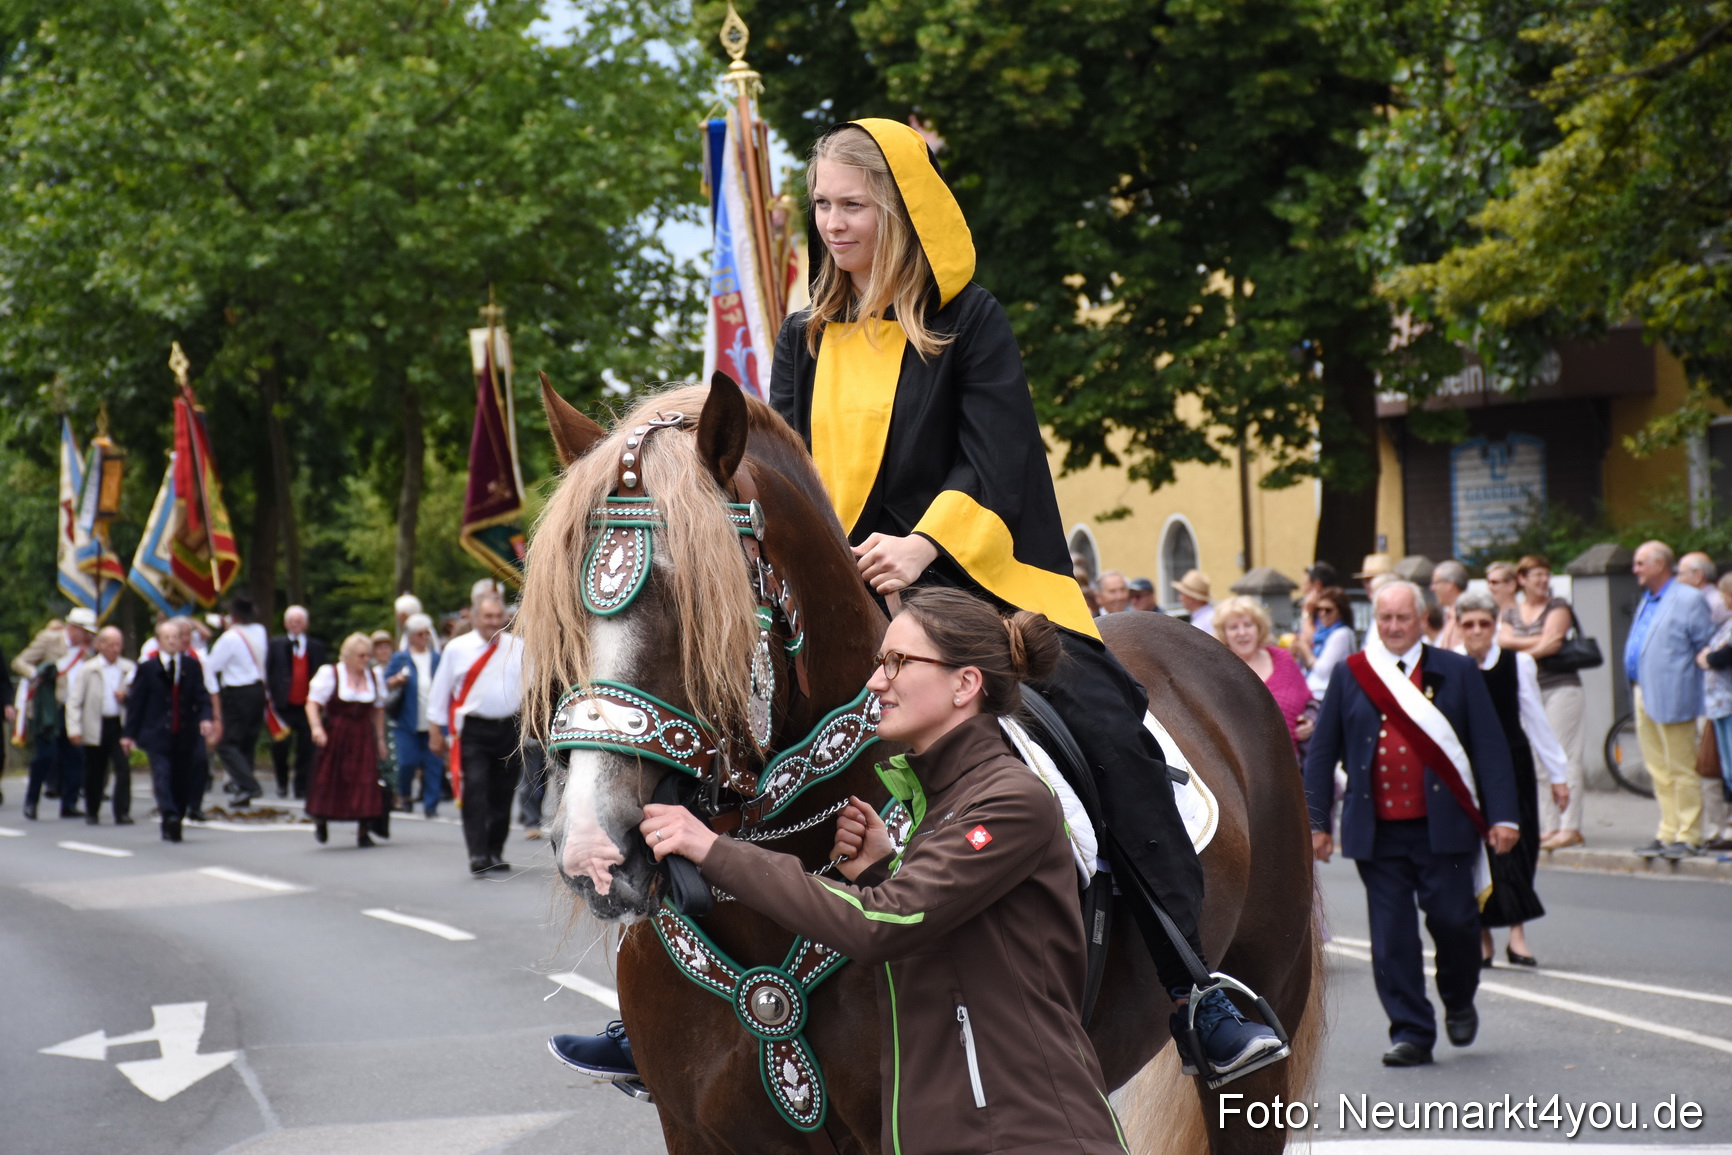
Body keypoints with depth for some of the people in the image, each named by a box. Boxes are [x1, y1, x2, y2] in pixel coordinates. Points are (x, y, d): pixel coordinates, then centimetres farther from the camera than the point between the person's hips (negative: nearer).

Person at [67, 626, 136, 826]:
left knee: (123, 768, -13)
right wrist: (74, 728, -12)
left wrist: (126, 698, -8)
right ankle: (92, 812, 25)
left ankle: (122, 812, -11)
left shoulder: (129, 668, 6)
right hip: (95, 726, 0)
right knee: (94, 772, 8)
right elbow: (74, 701, -1)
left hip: (119, 725, 0)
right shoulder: (88, 670, 2)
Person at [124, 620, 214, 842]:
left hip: (185, 735, 3)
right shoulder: (147, 668, 2)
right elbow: (135, 702, 3)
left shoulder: (192, 665, 8)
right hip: (157, 735, -3)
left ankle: (172, 824, 17)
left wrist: (205, 718, -13)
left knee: (182, 780, 6)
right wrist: (130, 734, 1)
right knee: (163, 777, -16)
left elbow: (202, 696, 6)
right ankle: (170, 818, -26)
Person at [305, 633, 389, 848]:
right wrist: (316, 727, -23)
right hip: (334, 734, -3)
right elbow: (313, 703, -9)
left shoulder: (374, 677, 8)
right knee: (330, 779, 5)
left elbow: (378, 710, 17)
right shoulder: (329, 674, -5)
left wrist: (380, 739, 16)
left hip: (362, 736, 3)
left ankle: (363, 831, -2)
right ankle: (321, 820, 30)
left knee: (366, 780, -8)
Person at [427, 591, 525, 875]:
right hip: (474, 730, -2)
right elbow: (440, 691, 7)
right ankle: (477, 854, -15)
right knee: (475, 791, -13)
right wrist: (436, 731, 7)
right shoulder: (457, 648, 1)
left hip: (510, 728, 2)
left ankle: (495, 852, 18)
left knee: (503, 793, 7)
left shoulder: (518, 647, 6)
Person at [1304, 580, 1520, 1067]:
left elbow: (1490, 747, 4)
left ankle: (1459, 1003, 25)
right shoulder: (1350, 675, 8)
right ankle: (1410, 1033, 8)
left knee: (1453, 919, -4)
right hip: (1377, 832, 1)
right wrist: (1317, 821, 6)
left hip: (1443, 827, -1)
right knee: (1392, 938, 0)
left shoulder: (1457, 672, 6)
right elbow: (1321, 753, 11)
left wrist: (1502, 816, -3)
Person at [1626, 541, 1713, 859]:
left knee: (1681, 770, -3)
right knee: (1658, 770, 11)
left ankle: (1688, 837, 3)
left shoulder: (1688, 599, -9)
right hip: (1643, 695, 8)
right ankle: (1668, 833, 17)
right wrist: (1636, 687, 17)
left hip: (1671, 698, -8)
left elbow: (1707, 647, -8)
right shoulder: (1647, 601, 17)